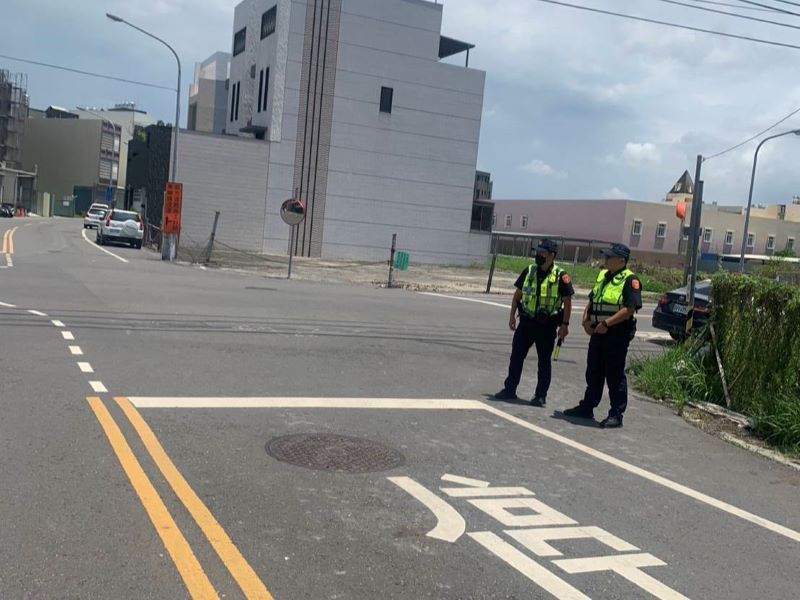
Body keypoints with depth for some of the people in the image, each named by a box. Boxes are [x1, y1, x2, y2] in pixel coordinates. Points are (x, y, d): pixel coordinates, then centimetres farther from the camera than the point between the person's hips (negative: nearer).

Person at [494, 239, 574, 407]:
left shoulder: (561, 276, -7)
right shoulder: (529, 272, 5)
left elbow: (567, 302, -5)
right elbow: (517, 294, 12)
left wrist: (565, 324, -10)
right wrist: (512, 316, 7)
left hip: (547, 325, -4)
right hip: (526, 322, 4)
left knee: (544, 361, 6)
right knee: (516, 356, 6)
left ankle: (541, 396, 14)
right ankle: (510, 389, 17)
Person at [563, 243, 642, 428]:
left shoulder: (630, 280, -11)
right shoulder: (603, 275, 14)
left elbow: (630, 309, -20)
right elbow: (592, 300, 20)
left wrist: (607, 323, -22)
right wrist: (586, 319, 3)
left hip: (617, 335, -8)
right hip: (598, 333, 8)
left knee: (615, 376, -1)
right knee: (593, 373, 16)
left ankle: (616, 415, 6)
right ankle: (587, 407, 27)